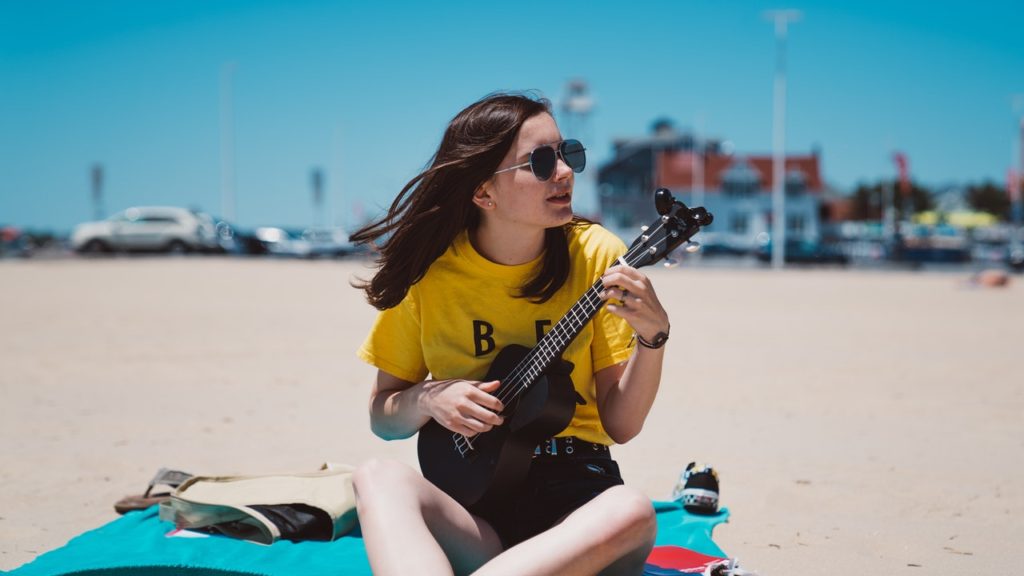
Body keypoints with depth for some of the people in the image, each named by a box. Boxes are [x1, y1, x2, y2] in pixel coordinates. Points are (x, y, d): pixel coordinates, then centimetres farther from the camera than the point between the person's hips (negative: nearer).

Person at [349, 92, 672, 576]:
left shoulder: (596, 255, -1)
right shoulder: (429, 272, 0)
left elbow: (619, 425, -2)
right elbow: (382, 417, 9)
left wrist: (653, 336, -18)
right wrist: (428, 398, -12)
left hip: (573, 495, 0)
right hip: (467, 502, 1)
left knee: (631, 512, -35)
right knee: (379, 477, -31)